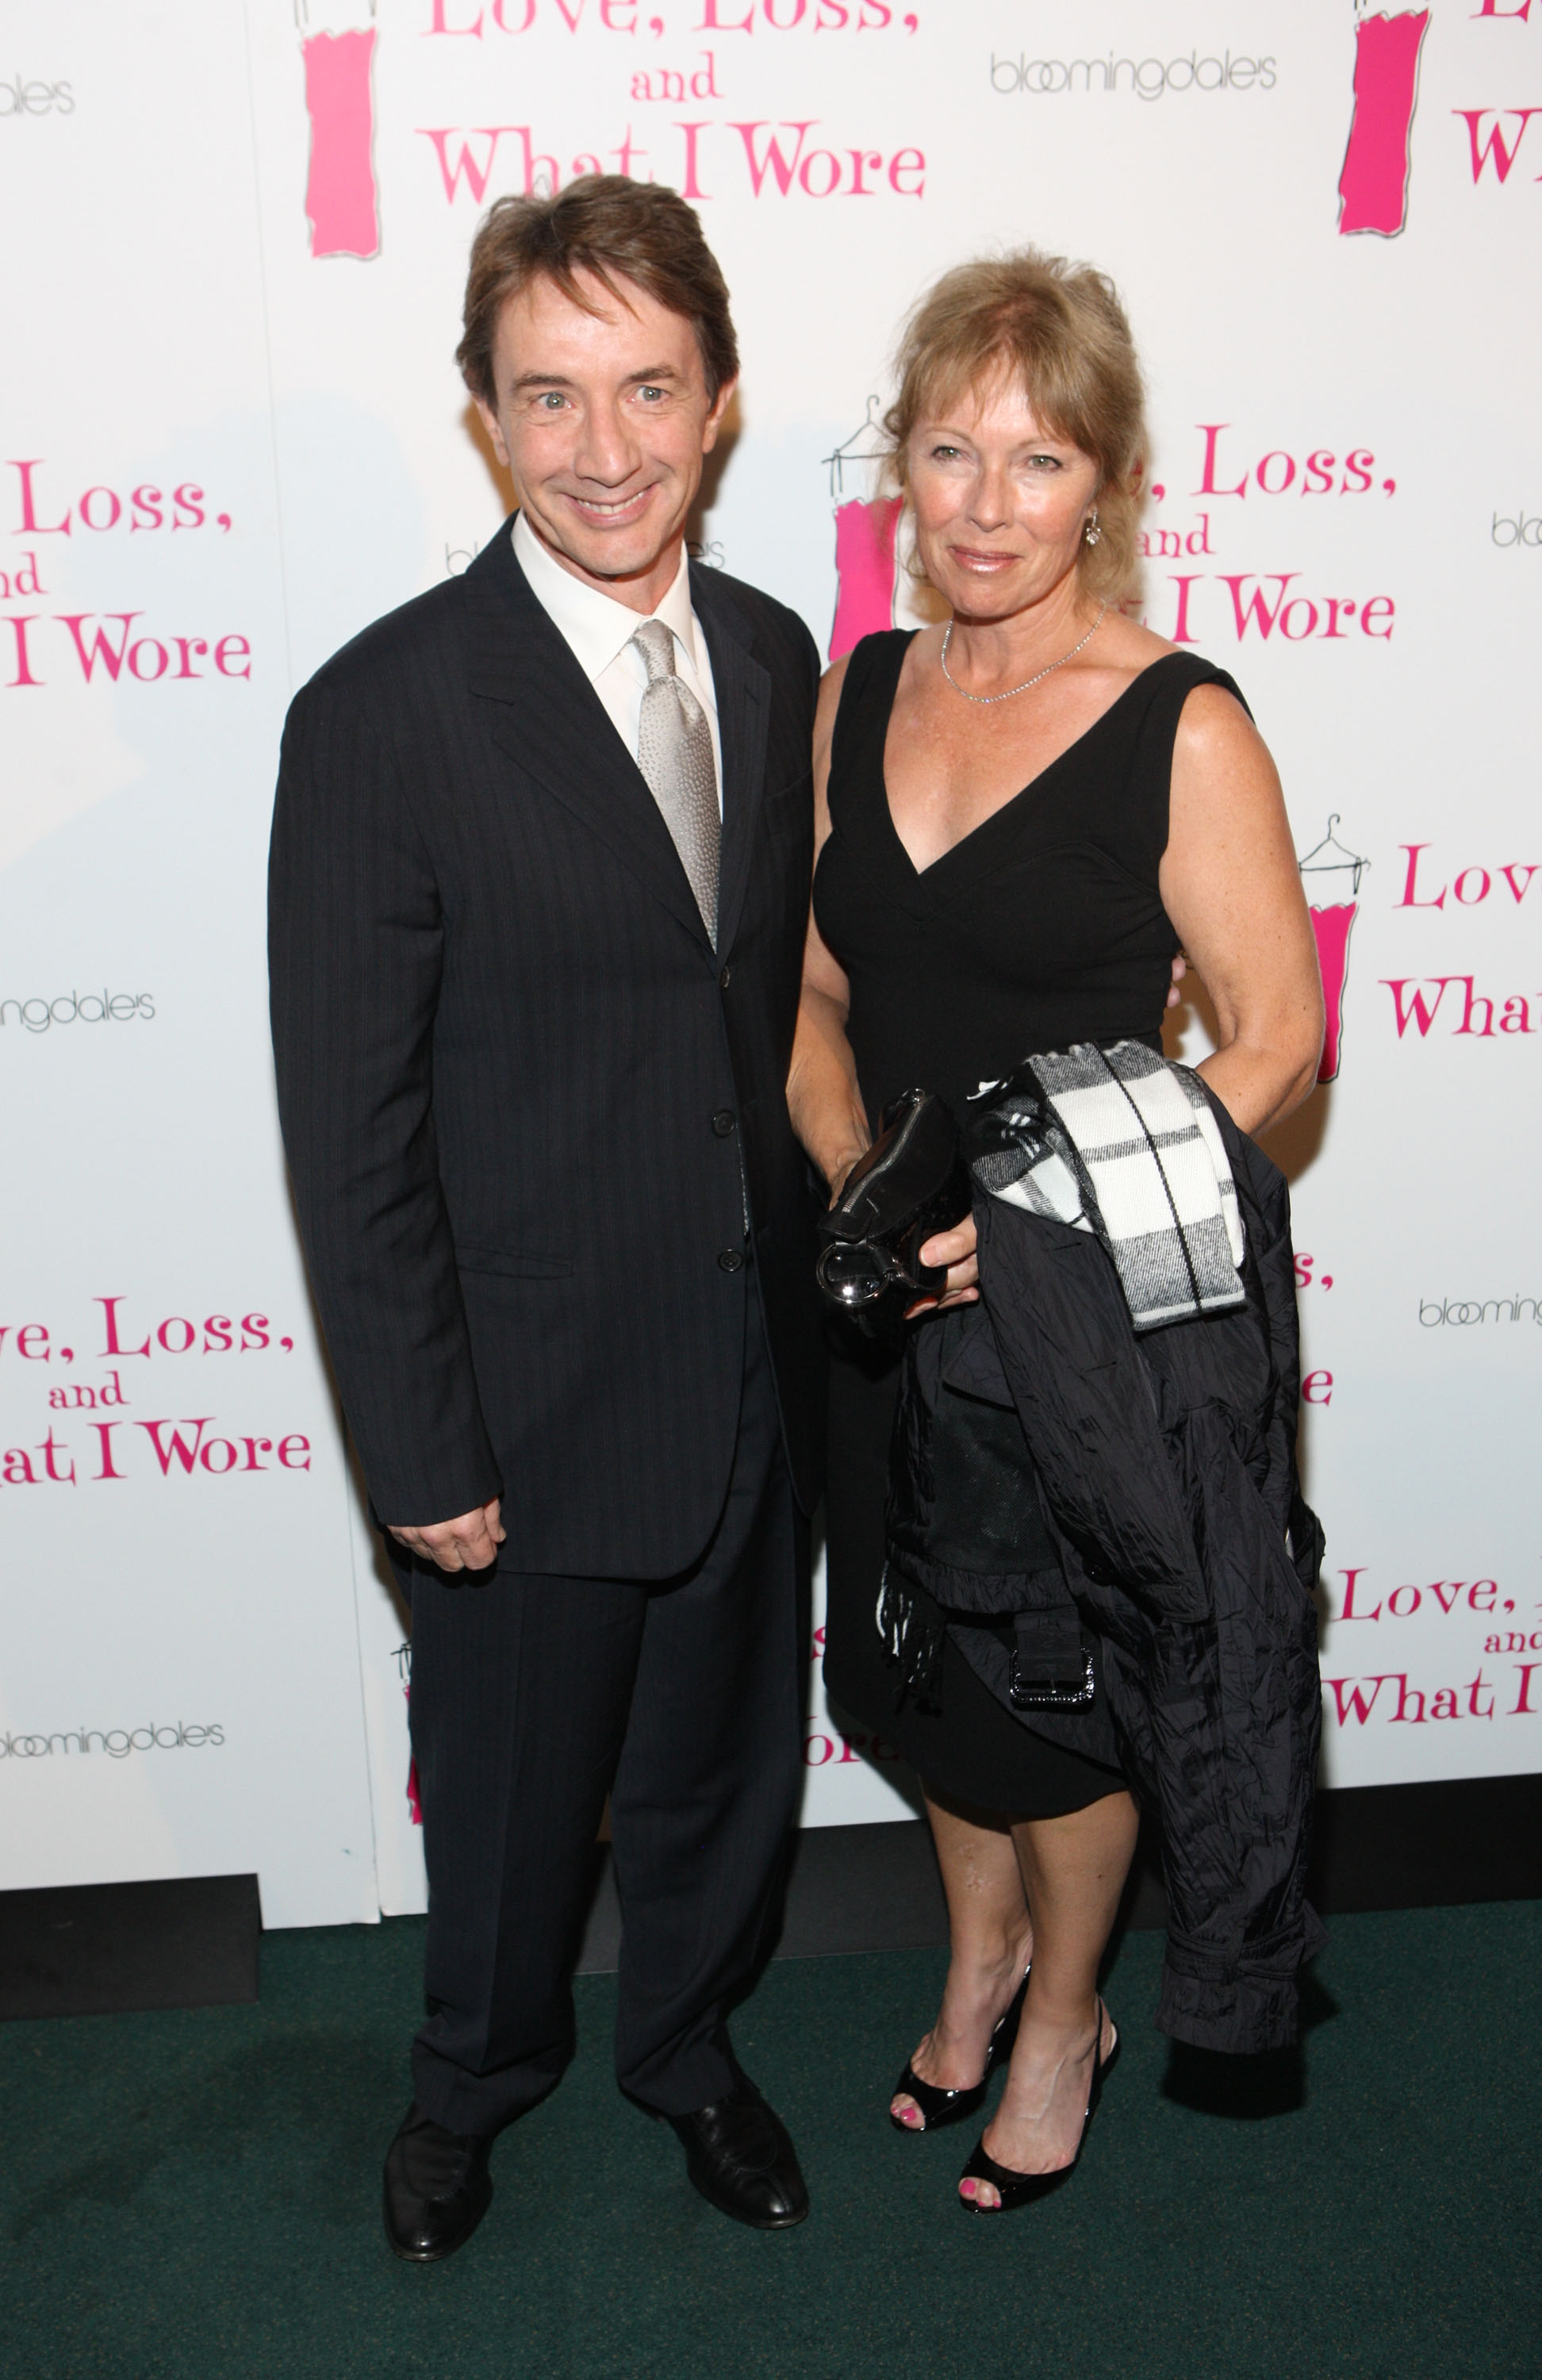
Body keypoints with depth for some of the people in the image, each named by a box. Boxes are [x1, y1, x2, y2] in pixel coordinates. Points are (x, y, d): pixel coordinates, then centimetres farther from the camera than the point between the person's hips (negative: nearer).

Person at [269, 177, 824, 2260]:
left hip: (758, 1371, 5)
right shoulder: (384, 715, -18)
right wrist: (424, 1458, -14)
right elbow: (351, 1134, -15)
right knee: (513, 1793, 18)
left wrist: (812, 1278, 7)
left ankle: (688, 2042, 52)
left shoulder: (772, 657, 0)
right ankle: (478, 2078, 49)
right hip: (538, 1398, -4)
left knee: (723, 1764, 23)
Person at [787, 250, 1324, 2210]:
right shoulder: (858, 691, 1)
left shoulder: (1185, 729, -15)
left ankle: (1063, 2018, 42)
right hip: (883, 1288, 5)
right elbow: (814, 987, 7)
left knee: (1054, 1689, 13)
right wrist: (856, 1181, -11)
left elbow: (1275, 1040, -13)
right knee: (914, 1657, 20)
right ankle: (977, 1958, 48)